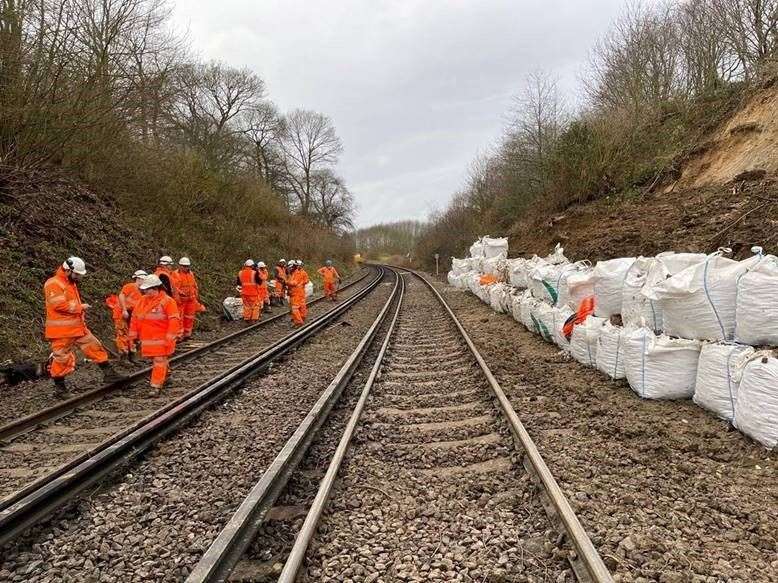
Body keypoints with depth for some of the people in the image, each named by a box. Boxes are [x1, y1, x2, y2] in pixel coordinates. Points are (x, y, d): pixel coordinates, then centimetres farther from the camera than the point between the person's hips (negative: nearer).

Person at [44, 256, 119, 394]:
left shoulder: (71, 283, 15)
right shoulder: (53, 284, -15)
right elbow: (59, 304, -26)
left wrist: (81, 311, 11)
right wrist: (80, 307, -17)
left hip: (78, 327, 9)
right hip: (61, 331, -9)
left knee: (95, 347, 7)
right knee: (62, 357, 1)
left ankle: (108, 373, 12)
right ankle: (58, 383, 18)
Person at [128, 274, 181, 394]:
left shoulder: (167, 301, -12)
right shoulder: (142, 301, 8)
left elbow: (174, 320, -15)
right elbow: (135, 318, 16)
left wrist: (170, 338, -17)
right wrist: (133, 334, 15)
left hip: (161, 339, -7)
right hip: (147, 339, 7)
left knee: (159, 361, -7)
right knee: (155, 360, 17)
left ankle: (156, 386, -5)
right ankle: (164, 378, 36)